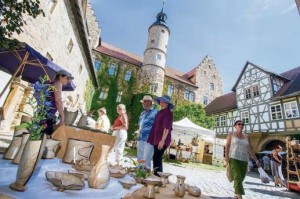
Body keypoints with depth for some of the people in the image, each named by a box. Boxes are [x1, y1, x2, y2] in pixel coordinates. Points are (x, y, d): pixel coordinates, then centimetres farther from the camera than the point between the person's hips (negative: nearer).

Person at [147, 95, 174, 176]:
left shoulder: (168, 113, -9)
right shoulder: (160, 112, 15)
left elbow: (167, 127, -17)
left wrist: (162, 140, -22)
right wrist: (153, 138, 15)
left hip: (162, 140, -8)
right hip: (157, 139, 8)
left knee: (157, 158, -6)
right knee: (156, 158, 13)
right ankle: (156, 174, 25)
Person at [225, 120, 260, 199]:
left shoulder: (246, 137, 14)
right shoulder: (231, 134, 3)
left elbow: (250, 149, 11)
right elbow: (227, 145, -5)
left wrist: (256, 160, 3)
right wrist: (226, 156, -18)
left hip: (244, 160, 4)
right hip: (233, 158, -4)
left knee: (241, 178, 9)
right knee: (237, 177, -16)